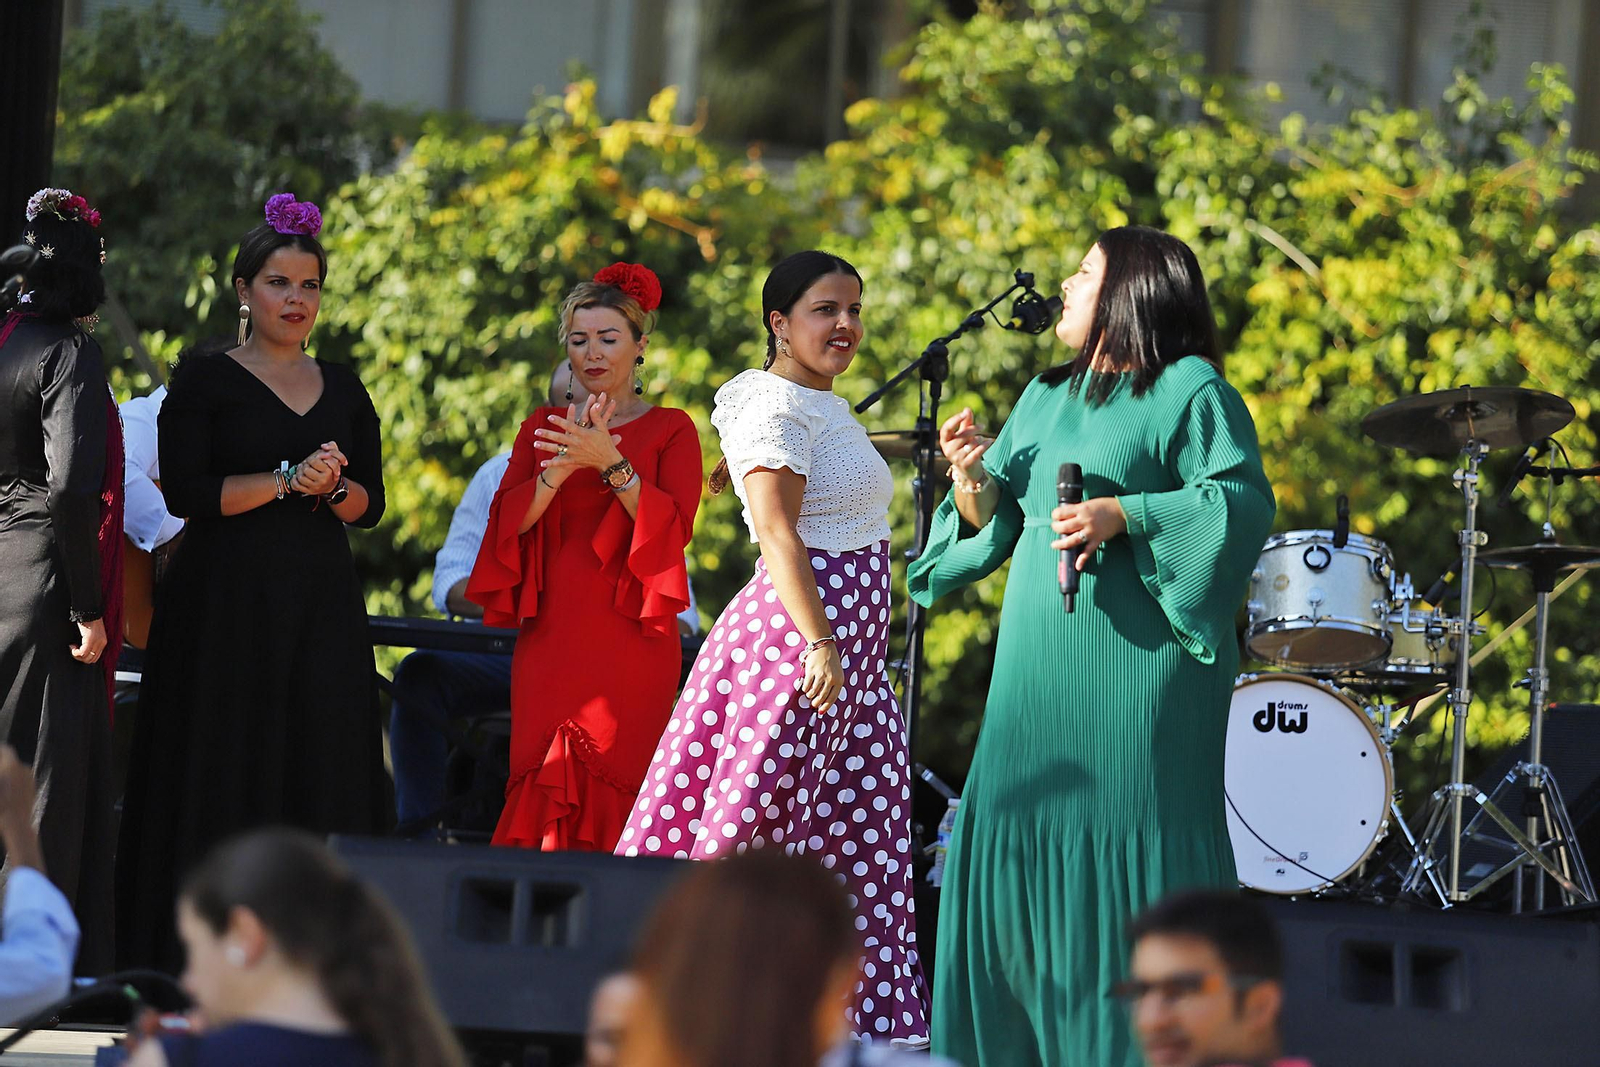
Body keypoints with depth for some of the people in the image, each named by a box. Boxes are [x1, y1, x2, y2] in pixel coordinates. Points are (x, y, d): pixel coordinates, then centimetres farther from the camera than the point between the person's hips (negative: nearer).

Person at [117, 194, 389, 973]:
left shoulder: (343, 390, 15)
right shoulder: (205, 381, 2)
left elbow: (370, 504, 11)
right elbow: (185, 492, -9)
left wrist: (333, 485, -10)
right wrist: (290, 479, -14)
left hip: (322, 606, 4)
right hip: (227, 605, -4)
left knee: (323, 774, -3)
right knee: (226, 766, -6)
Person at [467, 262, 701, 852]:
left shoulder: (670, 429, 6)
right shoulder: (542, 430, 15)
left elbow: (674, 527, -7)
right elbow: (509, 520, 2)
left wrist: (611, 464, -20)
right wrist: (563, 467, -15)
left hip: (630, 637, -2)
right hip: (551, 636, 2)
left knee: (611, 788, -8)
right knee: (544, 785, -6)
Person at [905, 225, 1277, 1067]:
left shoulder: (1187, 390, -4)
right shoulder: (1047, 398, 19)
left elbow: (1242, 501, -14)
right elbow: (992, 523, 20)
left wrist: (1121, 514, -21)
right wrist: (972, 475, -1)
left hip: (1135, 660, -7)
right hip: (1039, 665, 7)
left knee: (1127, 841, -8)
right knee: (1016, 840, 5)